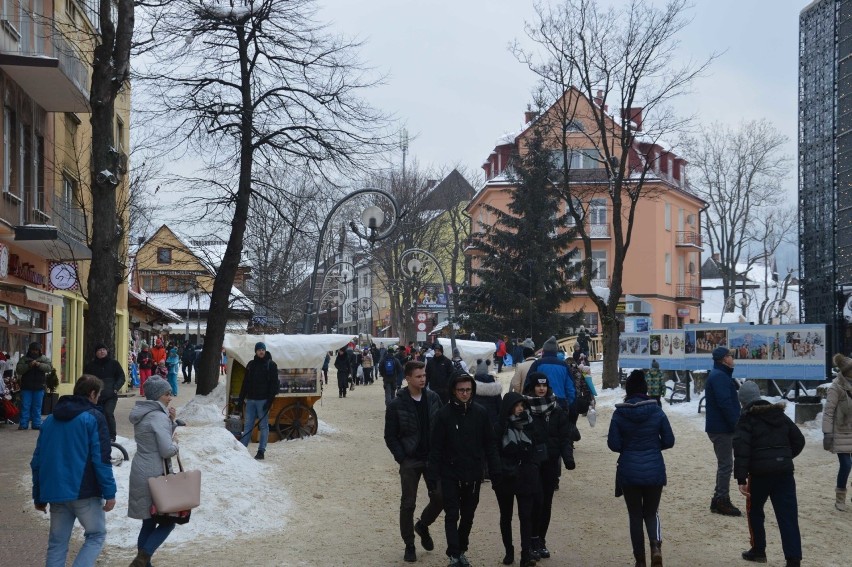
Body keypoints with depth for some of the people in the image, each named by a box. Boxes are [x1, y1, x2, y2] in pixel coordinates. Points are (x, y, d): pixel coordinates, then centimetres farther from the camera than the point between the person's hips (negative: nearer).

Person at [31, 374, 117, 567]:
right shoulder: (93, 417, -6)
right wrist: (109, 492, -10)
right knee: (96, 535, 8)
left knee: (57, 543, 12)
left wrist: (39, 496, 18)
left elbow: (37, 461, 14)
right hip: (85, 492, -6)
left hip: (55, 492, 6)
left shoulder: (51, 419, 14)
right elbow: (101, 459, -14)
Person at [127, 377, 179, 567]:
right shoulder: (159, 417, -17)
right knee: (168, 521, 2)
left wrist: (171, 421, 6)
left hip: (141, 473, 9)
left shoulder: (143, 414, 12)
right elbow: (167, 450, -23)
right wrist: (175, 444, -3)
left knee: (149, 521, 15)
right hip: (155, 475, -9)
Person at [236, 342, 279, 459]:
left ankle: (261, 451, 2)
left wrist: (270, 400, -15)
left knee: (263, 426, 0)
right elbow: (245, 383, 15)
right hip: (250, 400, 5)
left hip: (263, 400, -5)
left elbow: (274, 384, -7)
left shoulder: (271, 365, -2)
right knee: (247, 425, 6)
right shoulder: (251, 364, 12)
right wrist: (241, 399, 10)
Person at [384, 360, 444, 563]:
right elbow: (390, 436, -4)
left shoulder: (432, 398, 1)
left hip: (433, 457, 3)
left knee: (440, 497, -2)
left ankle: (423, 525, 27)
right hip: (410, 461, -3)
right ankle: (409, 545, 18)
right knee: (408, 504, 3)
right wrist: (401, 458, -11)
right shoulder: (396, 405, -9)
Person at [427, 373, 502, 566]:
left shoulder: (480, 413, -2)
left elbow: (489, 445, 2)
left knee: (468, 515, 12)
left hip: (473, 476, 3)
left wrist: (495, 472, -1)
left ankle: (461, 550, 27)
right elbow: (435, 448, -8)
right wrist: (432, 476, -10)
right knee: (452, 515, -1)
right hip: (450, 475, -3)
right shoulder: (444, 415, -9)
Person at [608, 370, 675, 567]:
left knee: (635, 515, 12)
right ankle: (656, 545, -10)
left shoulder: (619, 413, -8)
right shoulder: (656, 411, -5)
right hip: (654, 471, 1)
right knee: (651, 512, 17)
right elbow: (669, 441, -1)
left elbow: (613, 444, -8)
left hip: (629, 472, -1)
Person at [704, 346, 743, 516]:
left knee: (724, 464, 15)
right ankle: (722, 501, -2)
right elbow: (725, 403, -23)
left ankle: (719, 501, 20)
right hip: (722, 428, -11)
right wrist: (736, 424, -20)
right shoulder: (719, 376, -16)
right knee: (725, 465, -6)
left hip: (720, 427, 11)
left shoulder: (719, 375, 18)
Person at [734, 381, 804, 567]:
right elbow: (799, 440, 16)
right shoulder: (780, 414, 13)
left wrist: (741, 478, -16)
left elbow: (742, 449, -15)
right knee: (788, 515, 1)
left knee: (754, 510, 19)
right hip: (784, 471, 4)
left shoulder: (747, 419, -4)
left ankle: (758, 550, 25)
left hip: (760, 472, -4)